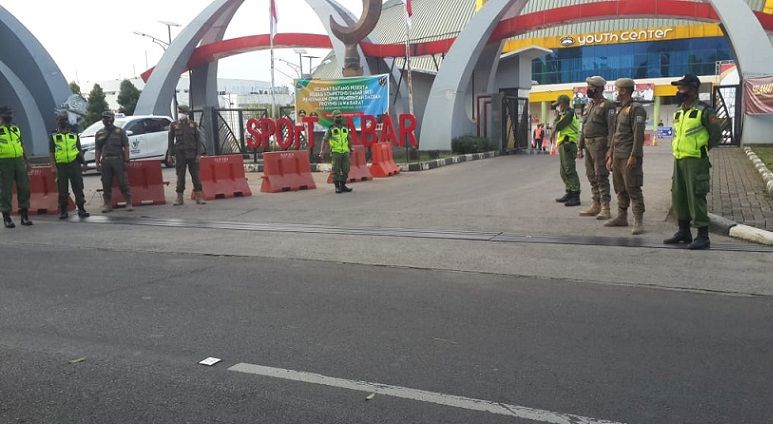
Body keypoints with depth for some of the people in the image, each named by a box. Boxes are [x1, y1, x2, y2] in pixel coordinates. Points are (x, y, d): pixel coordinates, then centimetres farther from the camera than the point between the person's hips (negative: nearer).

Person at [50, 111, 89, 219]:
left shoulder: (74, 135, 13)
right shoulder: (53, 136, 8)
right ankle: (63, 211, 11)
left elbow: (80, 151, 14)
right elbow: (51, 152, 4)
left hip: (74, 164, 1)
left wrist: (83, 164, 7)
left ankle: (81, 209, 6)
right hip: (61, 165, -1)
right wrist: (53, 166, -6)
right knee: (62, 190, 3)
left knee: (78, 188, 1)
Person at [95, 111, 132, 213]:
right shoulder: (99, 134, 14)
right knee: (106, 184, 4)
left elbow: (126, 147, 2)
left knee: (123, 183, -4)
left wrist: (126, 161, -6)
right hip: (105, 161, 3)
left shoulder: (120, 131, 5)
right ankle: (108, 204, 12)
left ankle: (129, 203, 1)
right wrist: (97, 163, 6)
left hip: (118, 160, -3)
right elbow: (97, 150, 14)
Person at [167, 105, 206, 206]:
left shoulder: (193, 125, 4)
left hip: (192, 154, 0)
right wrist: (169, 155, 1)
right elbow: (171, 141, 7)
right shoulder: (174, 125, 5)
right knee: (180, 176, 4)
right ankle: (179, 198, 10)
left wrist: (199, 154, -4)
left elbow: (198, 140, 3)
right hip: (180, 154, 0)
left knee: (195, 175, 1)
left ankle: (198, 197, 6)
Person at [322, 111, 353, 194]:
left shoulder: (345, 128, 9)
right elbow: (325, 140, -2)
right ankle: (337, 187, 1)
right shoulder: (331, 129, -4)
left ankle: (343, 186, 14)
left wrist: (351, 149, 23)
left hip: (345, 152, 5)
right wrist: (322, 151, -9)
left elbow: (349, 138, 21)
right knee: (336, 170, -4)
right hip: (336, 152, -5)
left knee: (345, 170, 4)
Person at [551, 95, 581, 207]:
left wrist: (556, 126, 3)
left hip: (567, 144, -11)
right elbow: (556, 126, 18)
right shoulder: (565, 114, 21)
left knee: (570, 170, -13)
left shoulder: (570, 113, -11)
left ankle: (575, 196, -14)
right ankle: (569, 193, 23)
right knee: (564, 172, 15)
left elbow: (558, 126, -17)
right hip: (563, 145, 11)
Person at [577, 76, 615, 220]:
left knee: (601, 177, -8)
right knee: (592, 176, 11)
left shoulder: (607, 105, -8)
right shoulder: (589, 107, 17)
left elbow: (612, 128, -15)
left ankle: (605, 208, -6)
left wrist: (609, 149, -21)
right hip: (588, 145, 9)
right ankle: (596, 205, 19)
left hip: (599, 144, -8)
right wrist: (580, 147, 17)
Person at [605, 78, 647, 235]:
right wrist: (610, 155, 20)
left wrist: (634, 156, -23)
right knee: (620, 189, 13)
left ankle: (638, 222, -5)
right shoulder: (621, 110, 19)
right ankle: (622, 217, 22)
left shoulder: (636, 109, -10)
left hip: (629, 157, -9)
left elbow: (639, 134, -18)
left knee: (633, 189, -8)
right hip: (618, 156, 9)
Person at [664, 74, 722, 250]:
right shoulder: (678, 112, 13)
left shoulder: (704, 110, -10)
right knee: (678, 196, 12)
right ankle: (684, 232, 24)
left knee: (696, 197, -8)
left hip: (695, 161, -8)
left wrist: (701, 148, 1)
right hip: (679, 160, 8)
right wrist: (679, 149, 14)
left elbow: (716, 134, -6)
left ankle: (703, 237, -2)